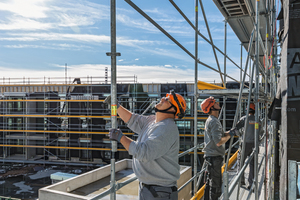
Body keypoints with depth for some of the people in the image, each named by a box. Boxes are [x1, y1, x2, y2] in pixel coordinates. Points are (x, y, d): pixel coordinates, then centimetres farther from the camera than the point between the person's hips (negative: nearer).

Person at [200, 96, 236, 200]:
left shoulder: (210, 120, 15)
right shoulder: (214, 121, -18)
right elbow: (219, 142, -25)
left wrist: (229, 132, 8)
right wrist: (229, 135, -10)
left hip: (210, 155, 10)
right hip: (214, 156, -10)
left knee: (210, 182, 21)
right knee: (216, 185, -2)